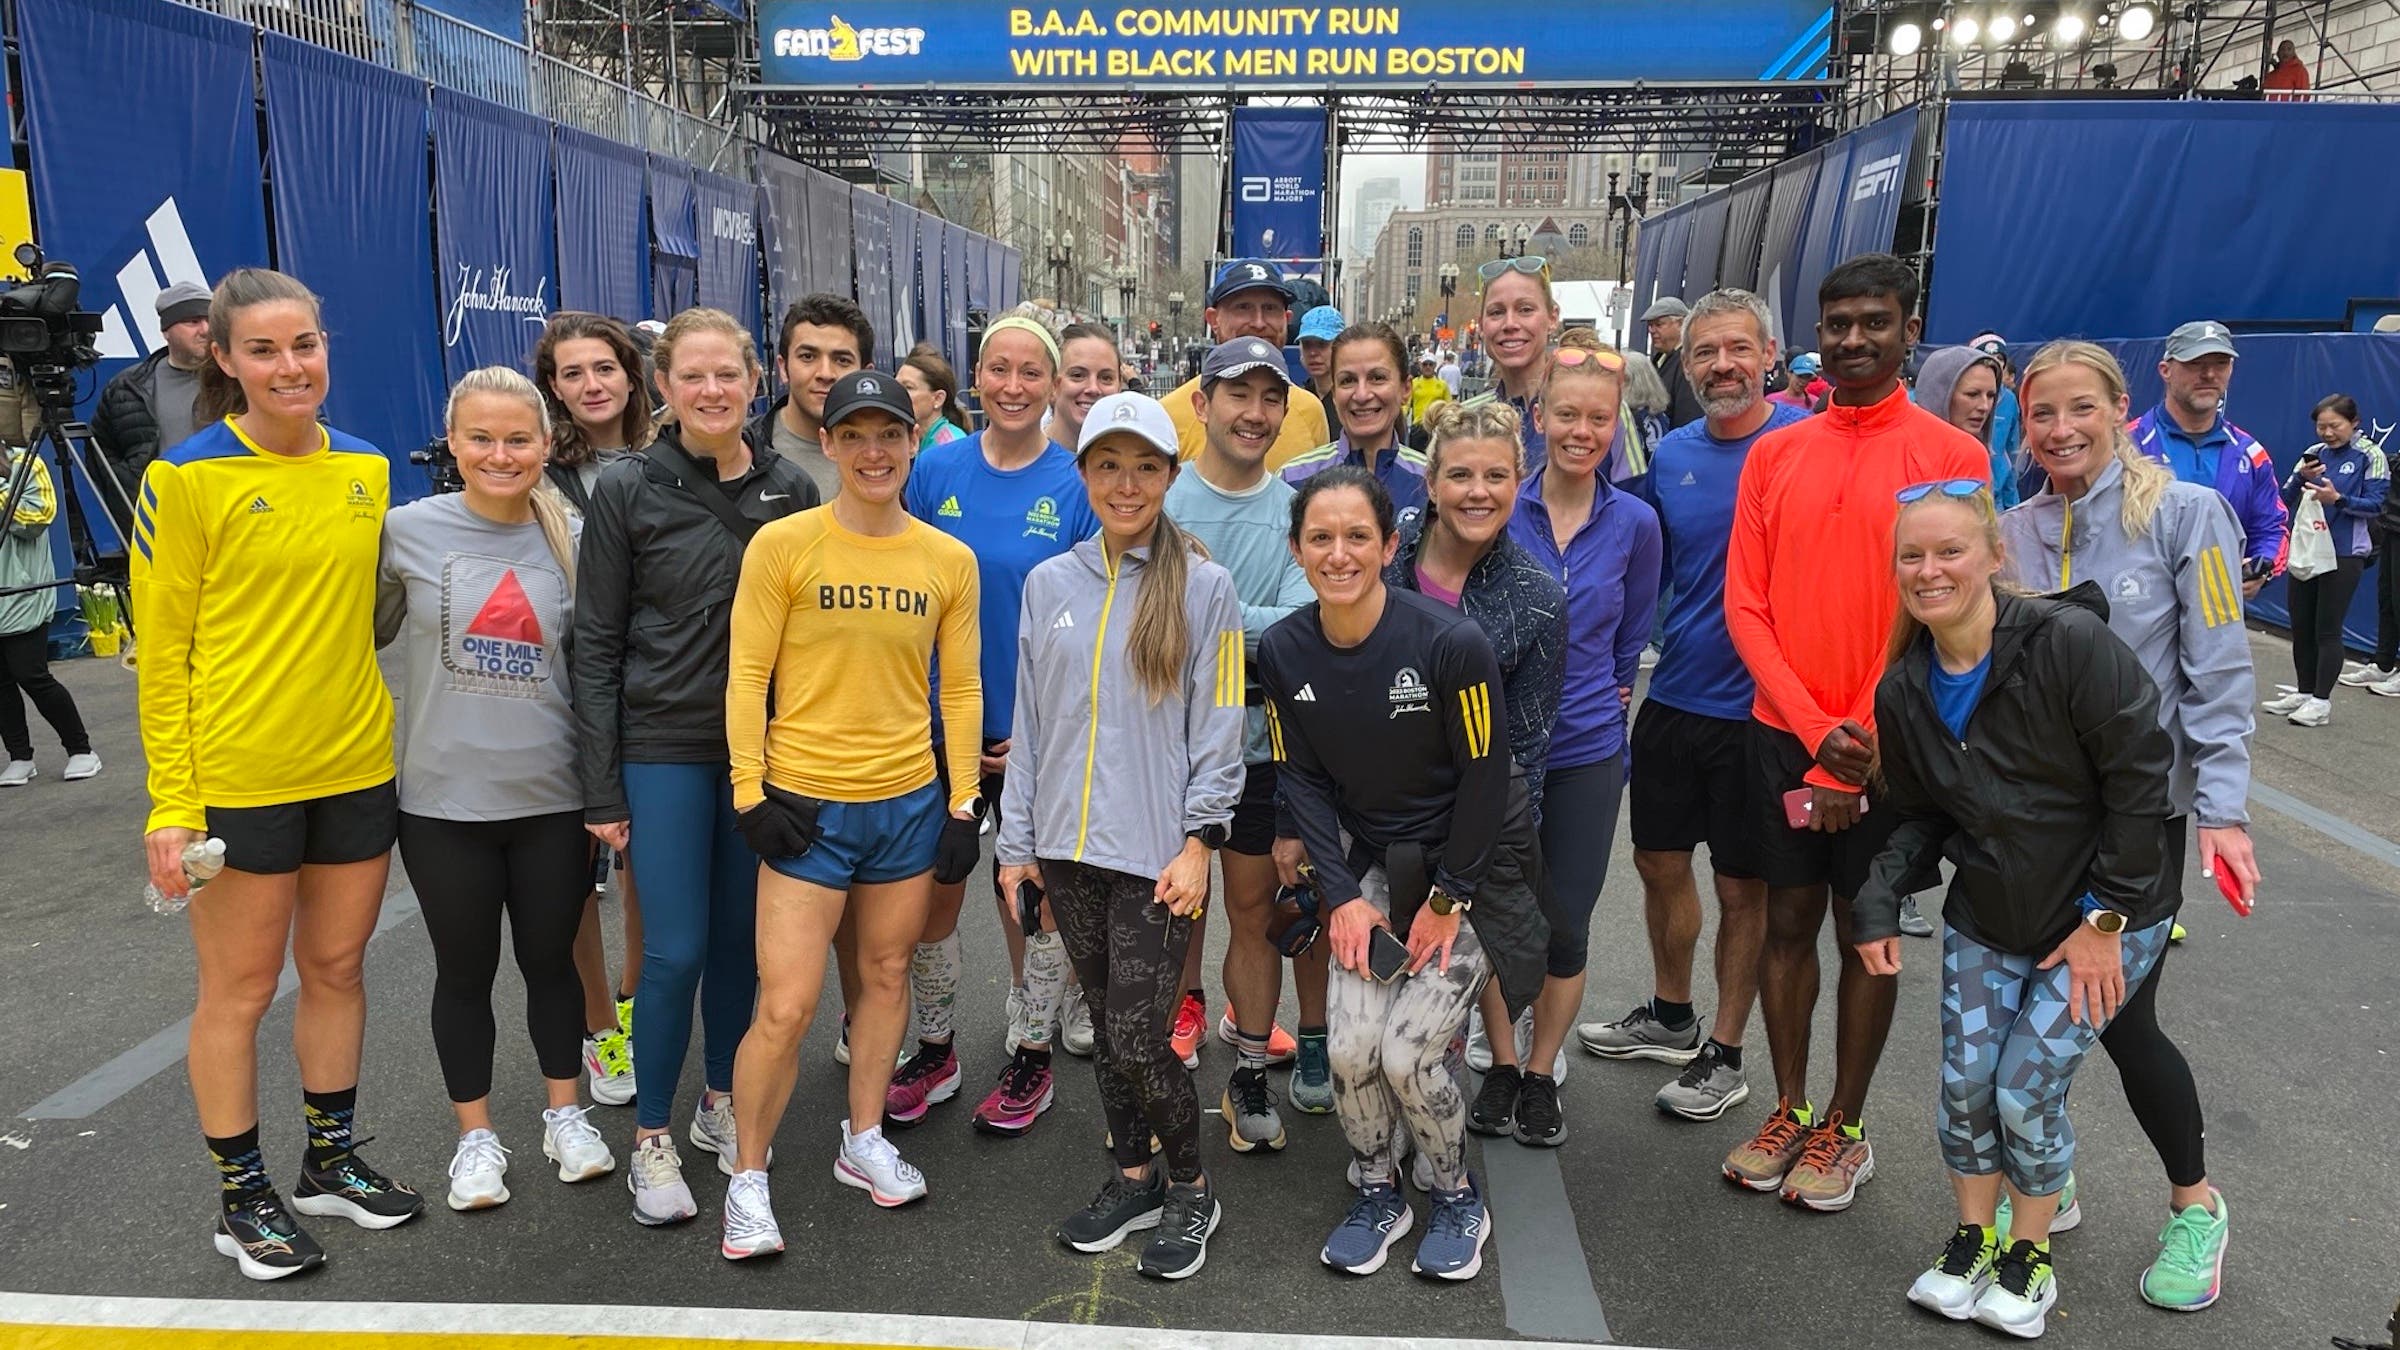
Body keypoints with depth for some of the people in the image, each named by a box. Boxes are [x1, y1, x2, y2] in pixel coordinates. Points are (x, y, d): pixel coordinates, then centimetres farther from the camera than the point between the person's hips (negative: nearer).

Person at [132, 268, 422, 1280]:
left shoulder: (366, 469, 5)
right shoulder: (186, 478, -9)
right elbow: (161, 651, -8)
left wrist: (389, 729, 11)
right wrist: (171, 803, -11)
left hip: (357, 767, 5)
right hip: (237, 776, -5)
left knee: (337, 966, 16)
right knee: (239, 987, 8)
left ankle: (331, 1160, 33)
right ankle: (243, 1197, 24)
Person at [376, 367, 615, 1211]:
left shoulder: (571, 540, -1)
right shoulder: (408, 531, -7)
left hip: (553, 797, 1)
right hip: (443, 799, -1)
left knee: (551, 959, 15)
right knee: (465, 970, 12)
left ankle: (564, 1115, 33)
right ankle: (476, 1136, 29)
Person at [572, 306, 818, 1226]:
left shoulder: (793, 491, 3)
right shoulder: (626, 490, -4)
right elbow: (595, 646, -3)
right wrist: (600, 787, -6)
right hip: (664, 747, -3)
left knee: (741, 939, 12)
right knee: (676, 950, -4)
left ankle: (722, 1102, 32)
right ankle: (652, 1139, 15)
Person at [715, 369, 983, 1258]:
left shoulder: (949, 560, 3)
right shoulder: (783, 544, -6)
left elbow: (962, 688, 8)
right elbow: (747, 675, -4)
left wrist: (964, 803, 5)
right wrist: (751, 792, -9)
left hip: (909, 802, 4)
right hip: (806, 805, -3)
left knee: (886, 972, 15)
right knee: (786, 1006, -4)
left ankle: (864, 1142, 35)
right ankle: (747, 1181, 16)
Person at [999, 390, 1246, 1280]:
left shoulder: (1203, 586, -2)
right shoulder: (1049, 584, 9)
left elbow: (1218, 725, -3)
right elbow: (1030, 721, 11)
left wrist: (1199, 843, -10)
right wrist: (1018, 840, 9)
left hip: (1157, 852, -4)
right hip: (1069, 847, 4)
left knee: (1138, 1037, -4)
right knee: (1104, 1025, 13)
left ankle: (1190, 1190, 19)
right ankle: (1133, 1178, 32)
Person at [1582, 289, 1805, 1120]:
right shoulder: (1671, 454, 4)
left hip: (1759, 706, -5)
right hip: (1673, 699, 5)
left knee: (1741, 886, 9)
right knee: (1659, 862, 17)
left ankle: (1725, 1054, 25)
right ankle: (1670, 1018, 39)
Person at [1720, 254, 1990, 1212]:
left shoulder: (1951, 456, -5)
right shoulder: (1774, 456, 5)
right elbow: (1744, 603, 1)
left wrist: (1862, 749, -12)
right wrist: (1814, 728, -9)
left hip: (1885, 745, -3)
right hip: (1784, 731, 3)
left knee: (1868, 932, 7)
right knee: (1788, 919, 10)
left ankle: (1844, 1131, 21)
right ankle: (1789, 1111, 24)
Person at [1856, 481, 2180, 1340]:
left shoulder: (2070, 643, -23)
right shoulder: (1903, 692, -5)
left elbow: (2139, 780, -18)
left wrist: (2105, 916, -14)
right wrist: (1880, 896, -10)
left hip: (2106, 919, -4)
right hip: (1984, 920, 5)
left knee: (2028, 1086, -6)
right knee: (1965, 1084, 4)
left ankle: (2029, 1255, 20)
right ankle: (1973, 1240, 28)